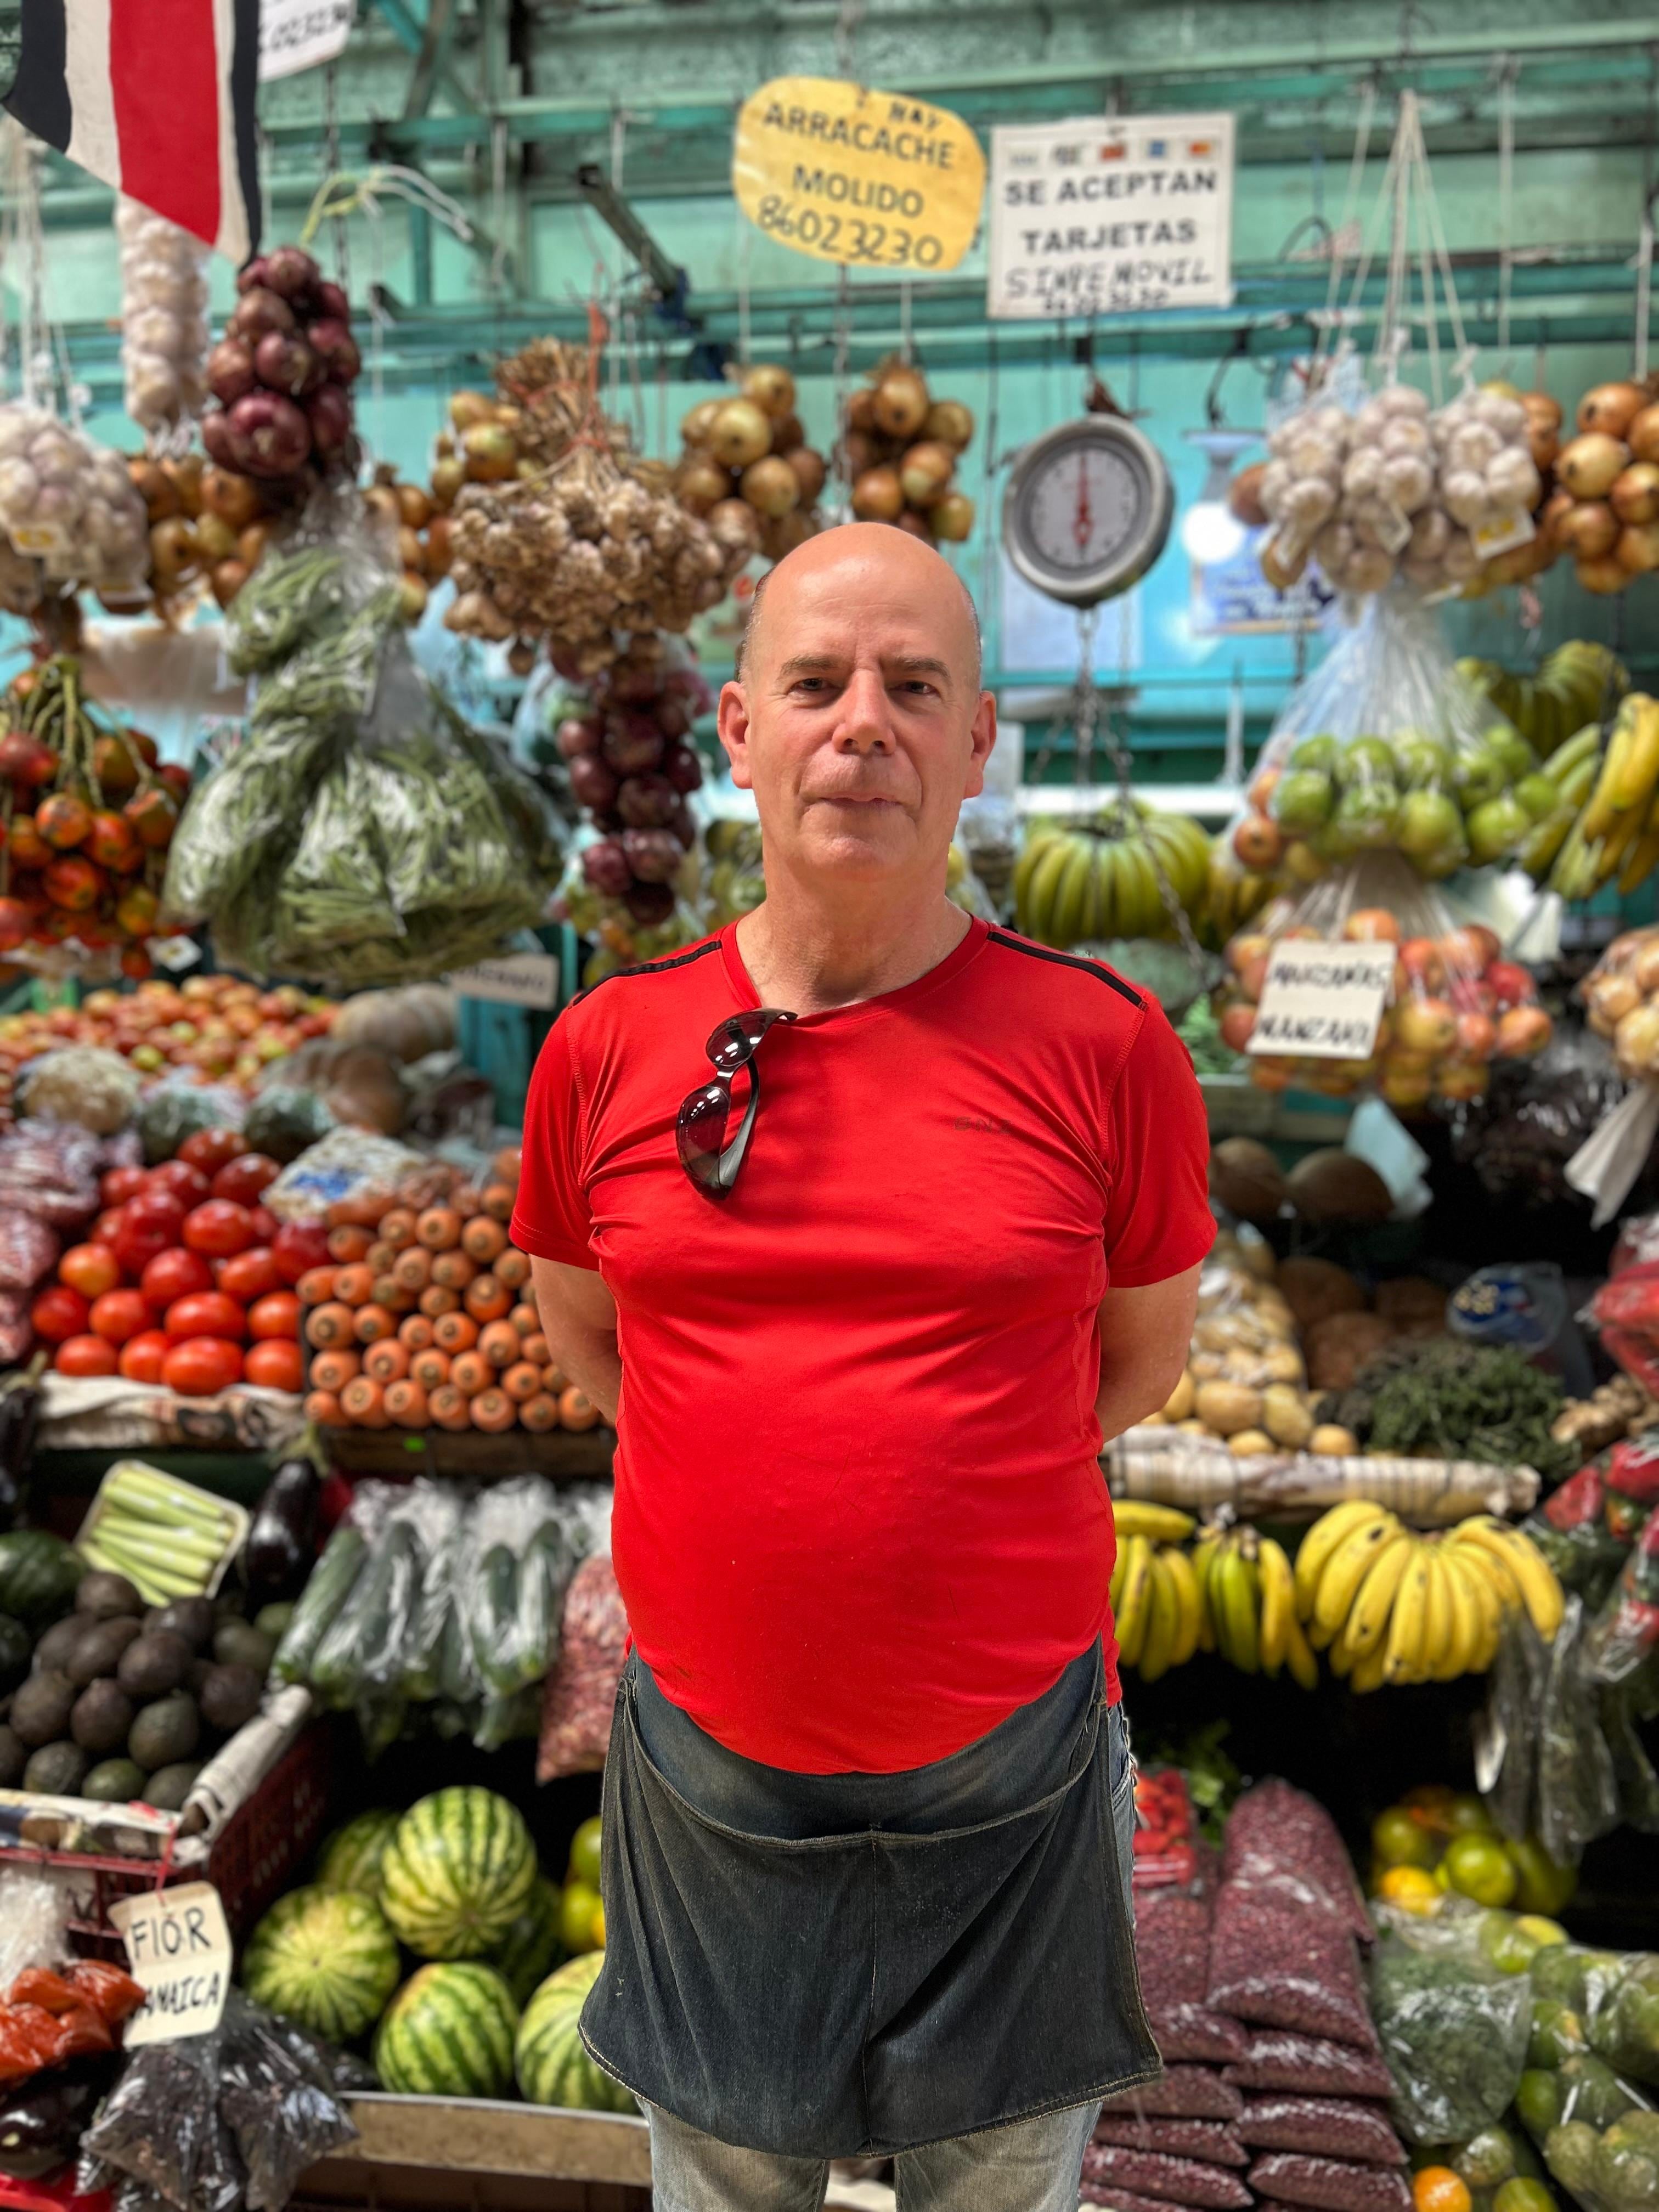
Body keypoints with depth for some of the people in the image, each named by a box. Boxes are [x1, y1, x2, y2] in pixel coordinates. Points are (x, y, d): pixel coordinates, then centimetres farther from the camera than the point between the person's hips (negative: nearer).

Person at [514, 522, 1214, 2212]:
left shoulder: (1105, 1046, -11)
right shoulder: (607, 1047, -6)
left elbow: (1141, 1353, 4)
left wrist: (942, 1485, 5)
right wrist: (760, 1484, 7)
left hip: (1008, 1776, -1)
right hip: (710, 1754, 2)